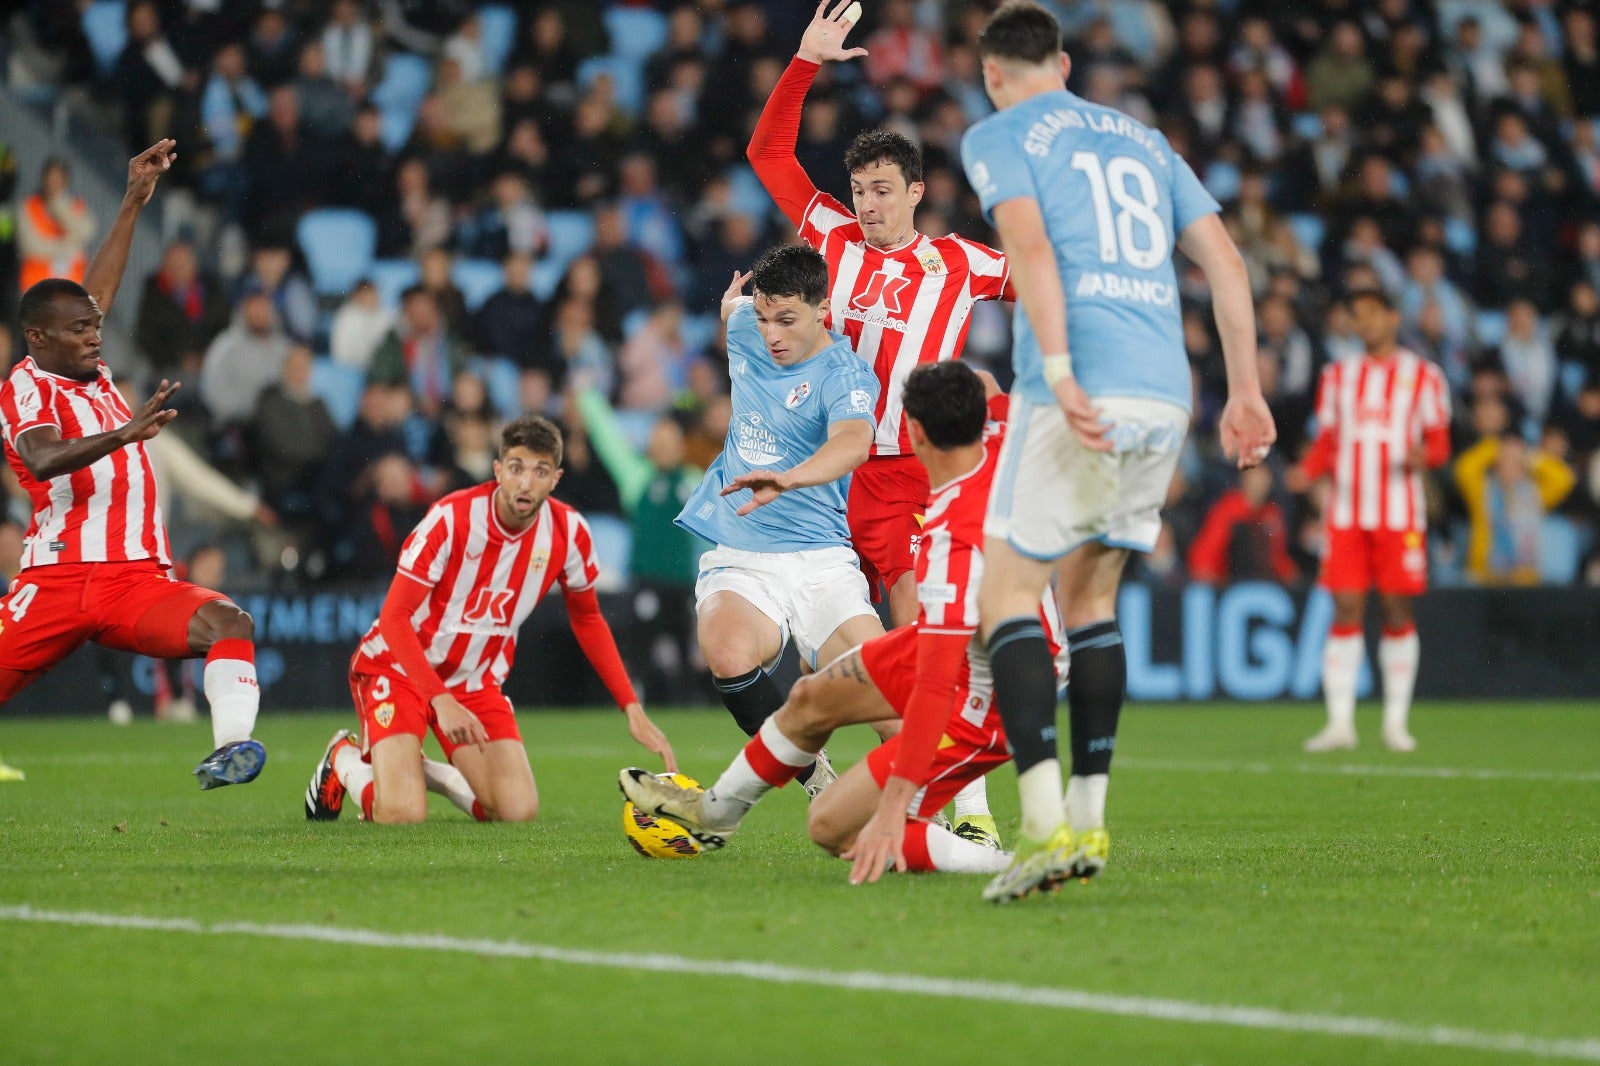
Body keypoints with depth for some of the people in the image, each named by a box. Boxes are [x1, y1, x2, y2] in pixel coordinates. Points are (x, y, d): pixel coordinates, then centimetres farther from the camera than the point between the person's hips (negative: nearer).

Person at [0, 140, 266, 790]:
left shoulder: (89, 374, 20)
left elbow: (98, 292, 33)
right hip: (59, 577, -5)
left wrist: (134, 203, 32)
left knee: (229, 624, -22)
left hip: (138, 581, 5)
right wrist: (126, 433, -36)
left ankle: (230, 750, -38)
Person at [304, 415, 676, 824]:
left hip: (476, 680, 5)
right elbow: (395, 615, -23)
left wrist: (632, 708, 1)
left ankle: (435, 776, 19)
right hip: (398, 666, -5)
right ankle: (345, 759, 15)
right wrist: (440, 699, -35)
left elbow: (588, 619, 7)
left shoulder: (569, 533, -11)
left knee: (519, 812, -11)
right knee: (402, 815, -21)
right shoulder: (451, 518, -25)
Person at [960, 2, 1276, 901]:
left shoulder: (998, 136, 6)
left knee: (1007, 594, -3)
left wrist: (1060, 375, -20)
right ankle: (1088, 821, 15)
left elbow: (1030, 247, -11)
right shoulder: (1145, 140, 24)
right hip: (1166, 394, 6)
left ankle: (1046, 823, -19)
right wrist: (1246, 390, 16)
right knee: (1090, 594, 19)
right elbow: (1225, 261, 17)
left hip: (1082, 395, -6)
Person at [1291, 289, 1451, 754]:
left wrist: (1423, 454, -17)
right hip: (1346, 512, 2)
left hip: (1400, 515, -2)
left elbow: (1439, 442, 6)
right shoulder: (1338, 376, 15)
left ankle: (1396, 721, 7)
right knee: (1346, 609, -5)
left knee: (1396, 608, -1)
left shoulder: (1422, 376, 6)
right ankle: (1340, 721, -5)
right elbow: (1327, 442, 16)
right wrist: (1307, 471, -4)